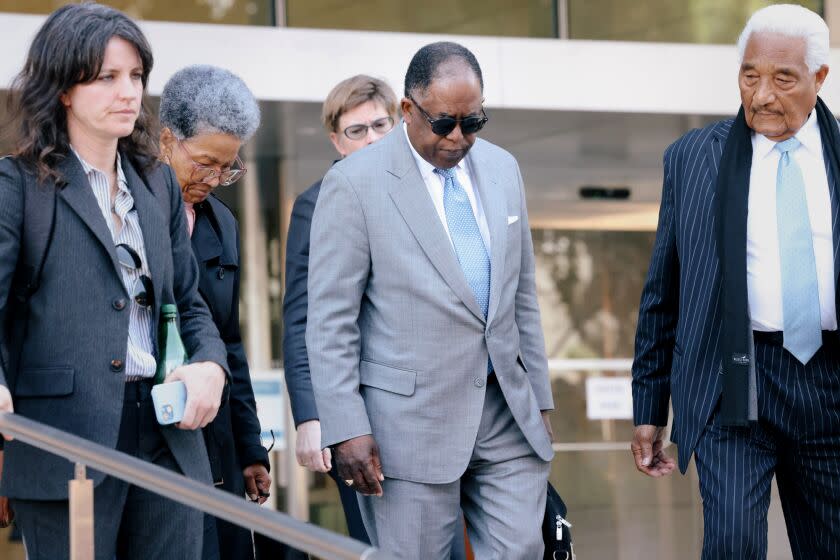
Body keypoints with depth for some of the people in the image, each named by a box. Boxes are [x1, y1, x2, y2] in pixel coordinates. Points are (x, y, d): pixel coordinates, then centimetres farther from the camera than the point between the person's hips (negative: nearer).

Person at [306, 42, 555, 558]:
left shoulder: (502, 169, 11)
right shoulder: (354, 184, -7)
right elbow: (330, 322, -8)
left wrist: (539, 399, 15)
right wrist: (346, 429, -13)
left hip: (507, 414, 5)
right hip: (411, 424, -5)